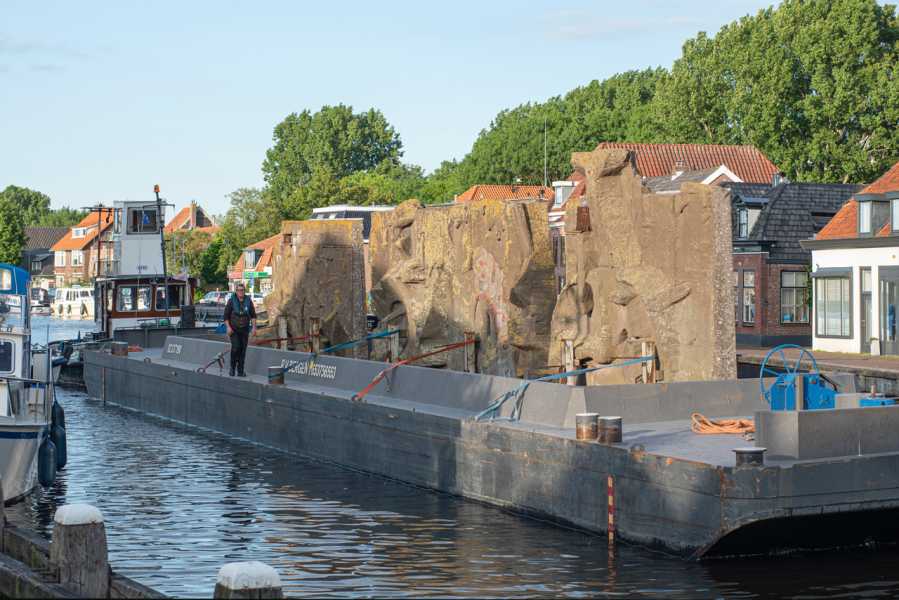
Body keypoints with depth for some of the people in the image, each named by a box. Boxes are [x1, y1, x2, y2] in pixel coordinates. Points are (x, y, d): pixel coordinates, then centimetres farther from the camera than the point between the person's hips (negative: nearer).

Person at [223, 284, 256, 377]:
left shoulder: (248, 301, 2)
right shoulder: (231, 301, -5)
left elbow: (253, 315, 8)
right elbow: (226, 315, -3)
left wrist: (254, 327, -1)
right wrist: (228, 327, -13)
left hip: (244, 330, 3)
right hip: (233, 329, -3)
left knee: (243, 350, 2)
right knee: (235, 347, -17)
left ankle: (240, 371, 10)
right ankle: (232, 368, 2)